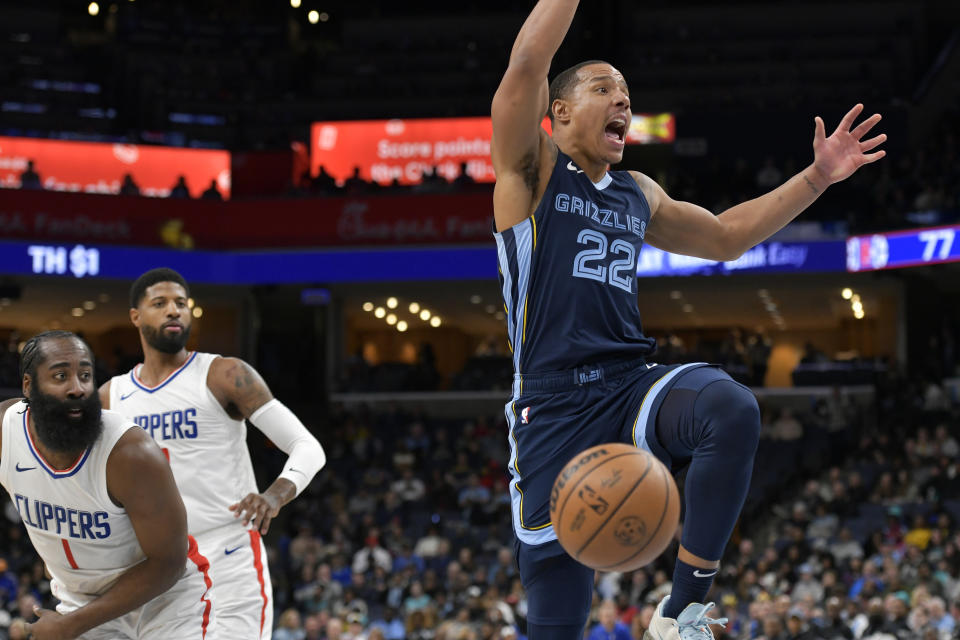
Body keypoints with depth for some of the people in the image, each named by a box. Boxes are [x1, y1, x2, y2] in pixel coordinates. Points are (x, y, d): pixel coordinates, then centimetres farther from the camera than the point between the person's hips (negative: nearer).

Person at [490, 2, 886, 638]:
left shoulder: (639, 194, 21)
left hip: (633, 385, 4)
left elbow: (725, 235, 33)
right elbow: (527, 63, -11)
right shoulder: (532, 169, 4)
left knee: (732, 410, -31)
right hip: (554, 406, -4)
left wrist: (817, 177, 26)